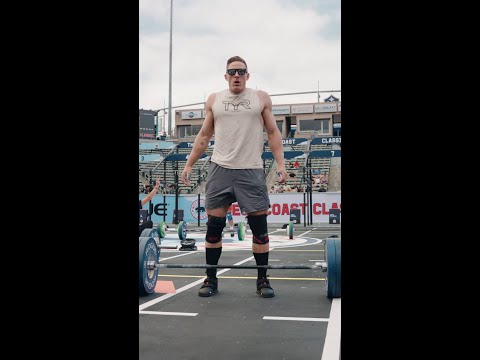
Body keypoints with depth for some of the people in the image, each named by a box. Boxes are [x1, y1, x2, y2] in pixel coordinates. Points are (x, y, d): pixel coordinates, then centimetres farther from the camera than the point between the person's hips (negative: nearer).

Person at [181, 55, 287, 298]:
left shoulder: (261, 98, 7)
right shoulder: (214, 100, 12)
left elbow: (273, 133, 7)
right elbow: (204, 136, 15)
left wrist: (280, 164, -4)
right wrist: (189, 165, 10)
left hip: (251, 171, -1)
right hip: (220, 169, 2)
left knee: (259, 226, -1)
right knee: (214, 226, 2)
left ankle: (262, 280, 12)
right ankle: (211, 279, 15)